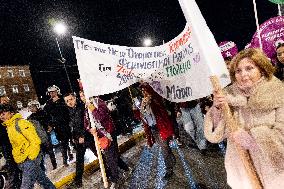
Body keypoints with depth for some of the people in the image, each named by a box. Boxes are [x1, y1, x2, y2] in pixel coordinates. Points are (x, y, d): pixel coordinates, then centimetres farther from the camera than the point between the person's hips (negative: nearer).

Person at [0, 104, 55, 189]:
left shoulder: (20, 123, -14)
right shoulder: (8, 127, 12)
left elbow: (35, 141, -18)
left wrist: (30, 158, -17)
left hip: (30, 159, -8)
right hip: (21, 162, 8)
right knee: (42, 179, 19)